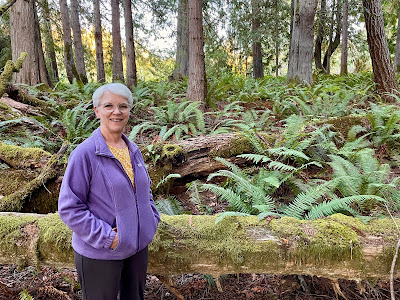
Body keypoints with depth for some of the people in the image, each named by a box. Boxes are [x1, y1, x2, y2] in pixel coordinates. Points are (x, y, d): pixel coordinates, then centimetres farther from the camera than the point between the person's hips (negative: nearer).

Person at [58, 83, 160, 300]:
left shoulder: (133, 150, 3)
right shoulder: (84, 153, -17)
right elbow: (69, 207, -17)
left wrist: (152, 217, 2)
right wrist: (106, 237, -20)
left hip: (138, 246, 6)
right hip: (99, 254, -6)